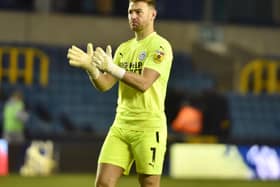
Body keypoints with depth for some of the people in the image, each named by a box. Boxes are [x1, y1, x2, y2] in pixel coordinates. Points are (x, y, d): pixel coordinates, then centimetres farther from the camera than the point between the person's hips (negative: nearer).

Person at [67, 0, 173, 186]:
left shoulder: (160, 46, -6)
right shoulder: (124, 48, 16)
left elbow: (144, 84, -19)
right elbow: (104, 85, 8)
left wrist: (112, 68, -27)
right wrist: (91, 67, -11)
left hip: (149, 127, -6)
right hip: (121, 125, 6)